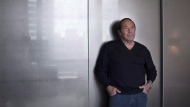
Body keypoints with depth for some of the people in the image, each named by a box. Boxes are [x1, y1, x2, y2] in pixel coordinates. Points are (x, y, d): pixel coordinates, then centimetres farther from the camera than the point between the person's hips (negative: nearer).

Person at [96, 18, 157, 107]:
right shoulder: (110, 47, 1)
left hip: (140, 95, 3)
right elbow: (101, 68, 4)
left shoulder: (143, 49, 10)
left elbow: (151, 69, 20)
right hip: (118, 95, -3)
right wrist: (108, 86, -6)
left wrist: (149, 83, 3)